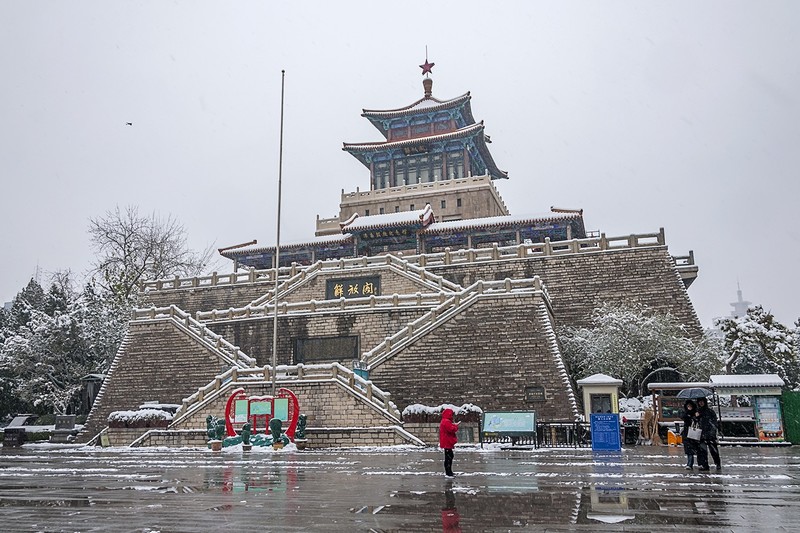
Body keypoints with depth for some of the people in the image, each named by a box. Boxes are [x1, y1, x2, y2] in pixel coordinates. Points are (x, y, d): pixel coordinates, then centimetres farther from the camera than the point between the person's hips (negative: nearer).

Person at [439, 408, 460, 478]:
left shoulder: (445, 421, 18)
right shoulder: (446, 422, -18)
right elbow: (452, 429, -26)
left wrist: (454, 425, 8)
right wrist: (456, 426, -8)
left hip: (447, 442, 11)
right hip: (447, 443, -11)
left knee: (450, 456, 18)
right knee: (448, 457, -9)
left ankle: (449, 471, 25)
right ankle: (448, 473, -7)